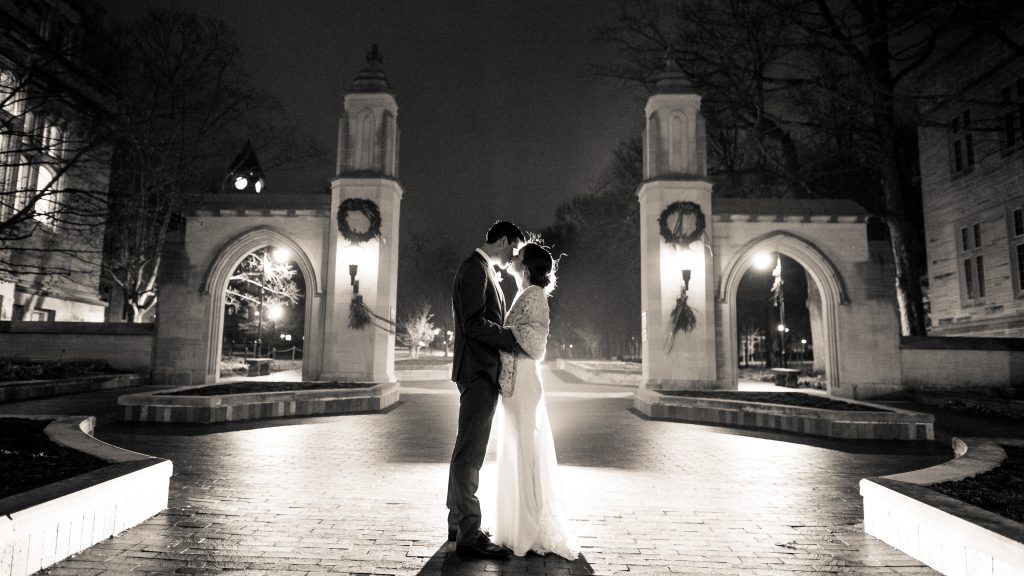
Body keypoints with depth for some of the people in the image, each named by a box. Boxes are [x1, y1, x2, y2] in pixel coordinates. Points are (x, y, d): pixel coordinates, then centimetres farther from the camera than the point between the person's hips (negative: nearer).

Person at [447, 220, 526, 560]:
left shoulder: (482, 270, 19)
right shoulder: (476, 269, -13)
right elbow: (474, 324, -21)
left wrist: (511, 337, 11)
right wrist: (515, 340, -16)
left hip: (481, 372, 11)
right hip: (479, 371, -11)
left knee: (467, 451, 15)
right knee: (470, 453, -6)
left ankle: (458, 523, 26)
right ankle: (468, 536, 1)